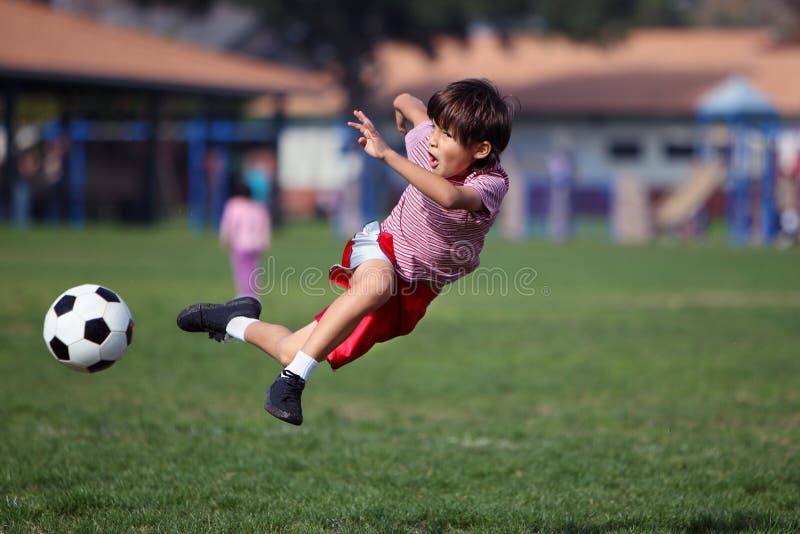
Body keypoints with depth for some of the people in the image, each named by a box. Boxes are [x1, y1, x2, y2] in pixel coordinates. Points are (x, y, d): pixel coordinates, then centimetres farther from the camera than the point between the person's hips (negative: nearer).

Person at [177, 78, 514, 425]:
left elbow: (448, 197, -48)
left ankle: (238, 322, 15)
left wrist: (387, 155, -49)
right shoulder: (427, 141, -11)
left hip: (414, 294, -1)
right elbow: (406, 101, 13)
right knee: (379, 281, -39)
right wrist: (403, 125, 36)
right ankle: (292, 380, -29)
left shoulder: (491, 183, -23)